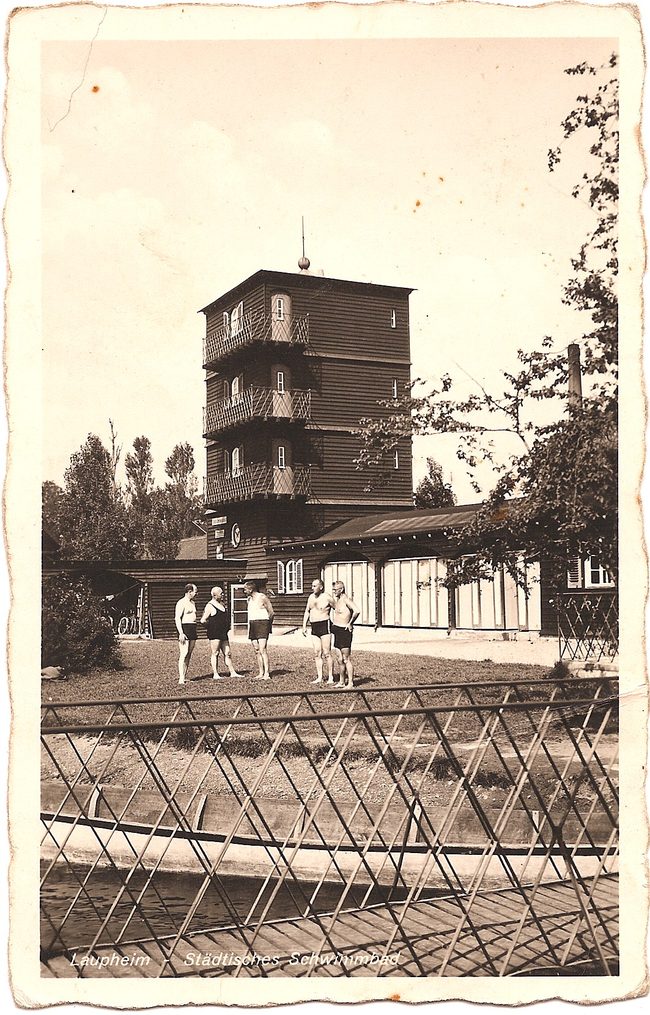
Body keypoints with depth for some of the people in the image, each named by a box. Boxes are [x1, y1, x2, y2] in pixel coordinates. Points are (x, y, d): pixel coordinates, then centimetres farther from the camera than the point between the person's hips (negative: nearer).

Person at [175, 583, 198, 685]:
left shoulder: (193, 603, 19)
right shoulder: (181, 603, -8)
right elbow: (177, 618, -14)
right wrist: (181, 633, -21)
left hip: (193, 630, 9)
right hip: (184, 628, -9)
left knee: (189, 655, 7)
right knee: (183, 654, -12)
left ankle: (185, 676, 10)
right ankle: (181, 679, -15)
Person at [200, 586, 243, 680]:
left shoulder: (222, 604, 16)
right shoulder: (210, 606, -9)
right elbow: (203, 620, -11)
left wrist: (227, 626, 16)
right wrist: (212, 625, -1)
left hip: (223, 633, 8)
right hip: (214, 633, -8)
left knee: (227, 653, 9)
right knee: (215, 653, -3)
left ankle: (232, 672, 13)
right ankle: (215, 674, 0)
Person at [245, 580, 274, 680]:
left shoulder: (262, 598, -7)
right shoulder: (249, 599, 15)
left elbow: (271, 612, -3)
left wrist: (268, 625, 6)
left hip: (262, 624, -7)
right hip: (252, 625, 7)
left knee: (262, 649, -15)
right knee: (257, 650, 4)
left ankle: (266, 673, -17)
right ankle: (261, 673, 7)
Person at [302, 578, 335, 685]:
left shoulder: (327, 598, -7)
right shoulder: (311, 597, 13)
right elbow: (307, 612, 19)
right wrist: (304, 626, 12)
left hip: (324, 625, -7)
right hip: (314, 627, 7)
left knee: (326, 653, -7)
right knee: (317, 653, 6)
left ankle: (331, 677, -2)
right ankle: (319, 677, 10)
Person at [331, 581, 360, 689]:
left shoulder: (346, 599, -14)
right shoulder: (337, 600, 14)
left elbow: (357, 611, -30)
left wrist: (350, 624, -20)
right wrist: (333, 621, 23)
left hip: (344, 631, -9)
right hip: (337, 631, 9)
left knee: (347, 659, -6)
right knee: (341, 659, 12)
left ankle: (350, 683, -4)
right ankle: (341, 682, 18)